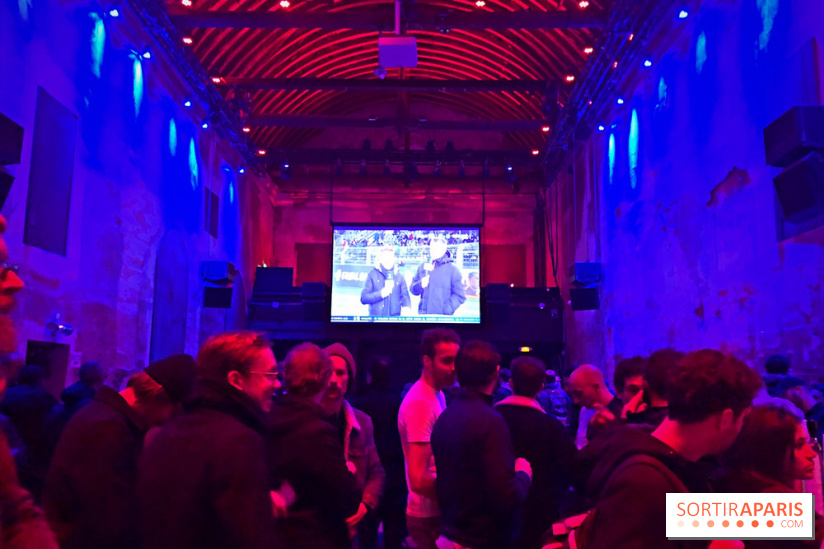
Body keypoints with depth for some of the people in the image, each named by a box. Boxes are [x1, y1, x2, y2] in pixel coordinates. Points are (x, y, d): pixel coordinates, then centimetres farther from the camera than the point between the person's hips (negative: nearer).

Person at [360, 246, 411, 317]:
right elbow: (363, 298, 1)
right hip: (375, 317, -2)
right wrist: (380, 294, -13)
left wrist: (406, 308, -12)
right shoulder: (372, 274, 5)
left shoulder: (399, 276, 10)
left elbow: (405, 297, 9)